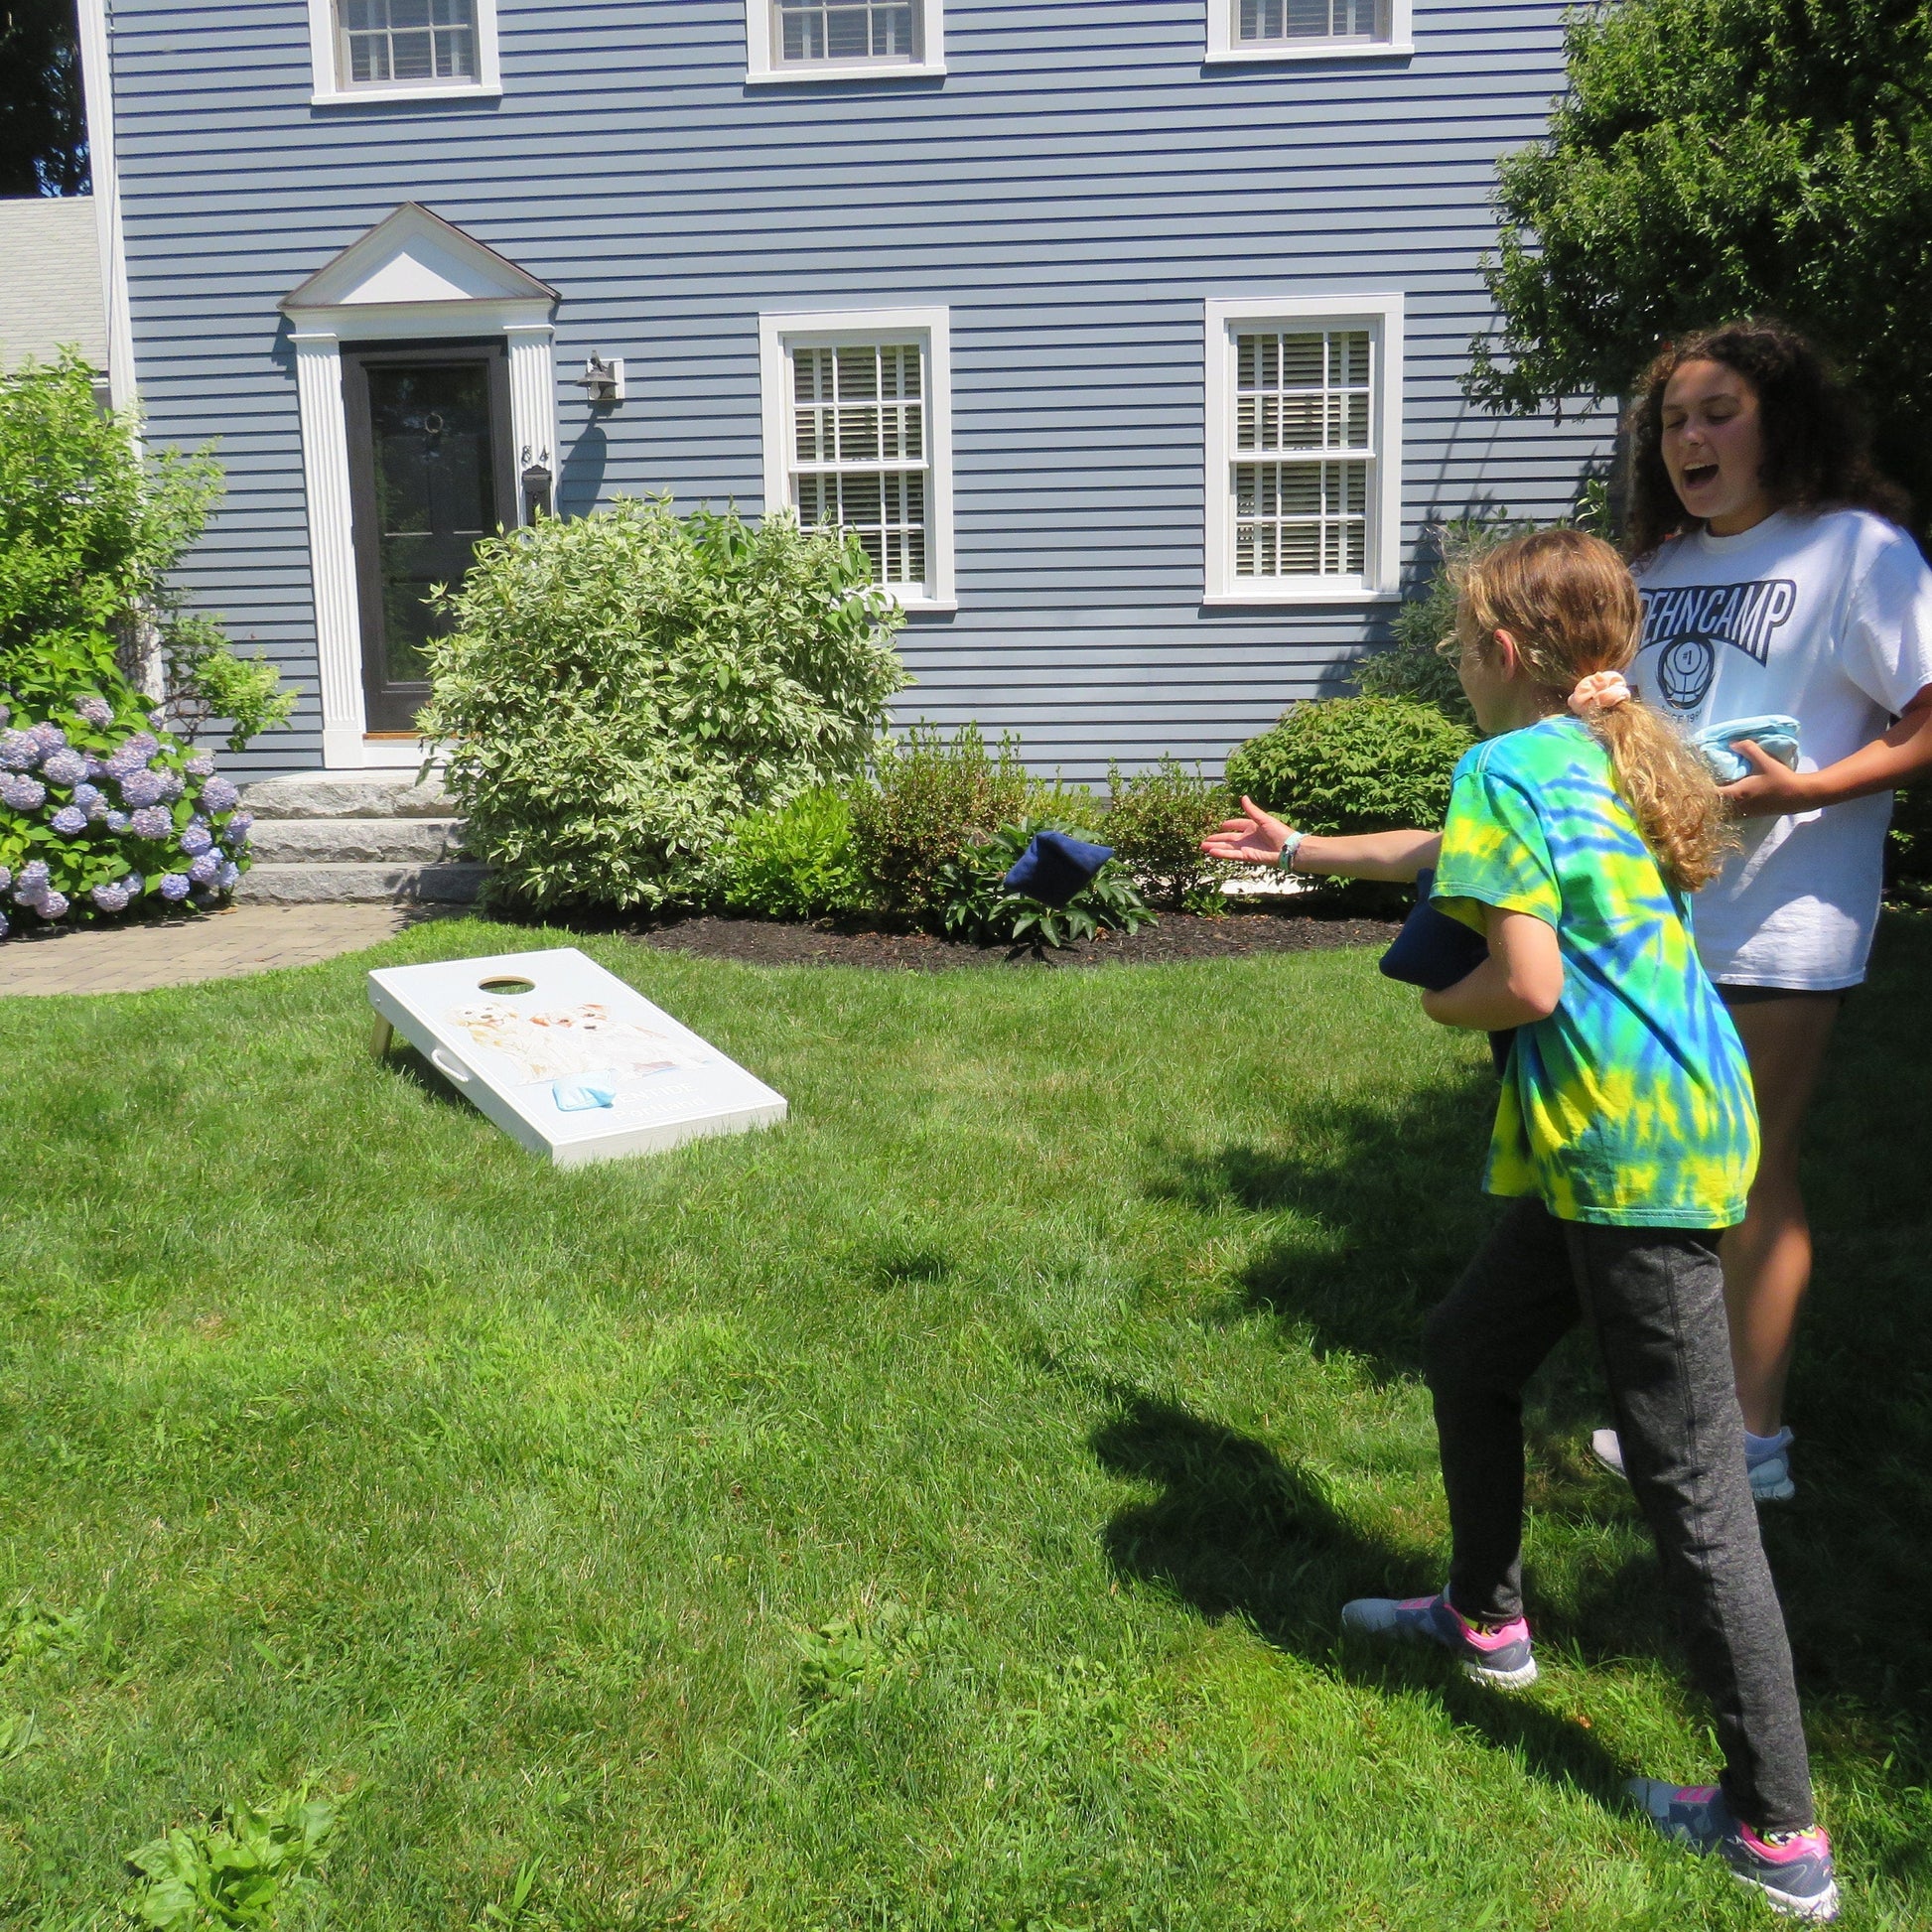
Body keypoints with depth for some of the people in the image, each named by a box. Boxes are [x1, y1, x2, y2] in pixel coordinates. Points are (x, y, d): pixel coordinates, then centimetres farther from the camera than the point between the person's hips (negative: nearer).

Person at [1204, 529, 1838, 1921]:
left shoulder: (1509, 767, -12)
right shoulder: (1614, 756, 16)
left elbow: (1526, 983, -19)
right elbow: (1457, 852, 32)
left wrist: (1444, 1004, 3)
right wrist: (1301, 851, 43)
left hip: (1633, 1158, -10)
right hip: (1641, 1134, 10)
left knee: (1691, 1490, -3)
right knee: (1471, 1354, 24)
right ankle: (1486, 1619, 42)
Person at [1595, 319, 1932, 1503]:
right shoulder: (1659, 565, 15)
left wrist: (1800, 791, -23)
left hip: (1781, 919, -6)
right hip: (1657, 905, 6)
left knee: (1753, 1173, 0)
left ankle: (1756, 1439, 12)